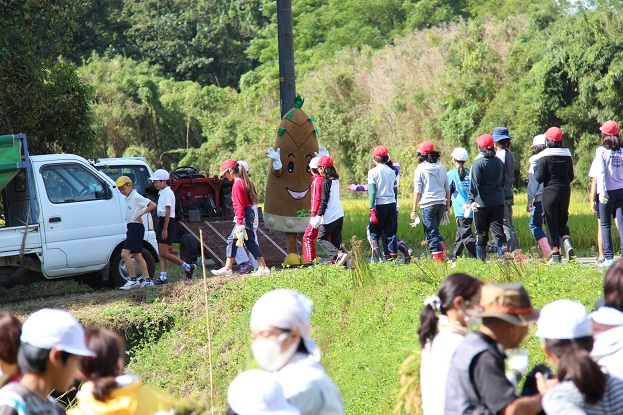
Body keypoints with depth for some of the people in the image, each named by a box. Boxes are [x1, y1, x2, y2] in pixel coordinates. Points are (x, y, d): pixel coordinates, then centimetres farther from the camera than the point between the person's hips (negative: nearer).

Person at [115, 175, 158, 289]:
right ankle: (147, 280, 11)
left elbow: (152, 205, -19)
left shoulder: (136, 197, -13)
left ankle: (133, 280, -12)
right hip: (131, 227, 10)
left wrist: (140, 215, -20)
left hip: (136, 227, -10)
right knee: (137, 256, 10)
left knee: (125, 254, -14)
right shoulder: (127, 198, 14)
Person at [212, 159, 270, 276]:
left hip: (244, 216, -10)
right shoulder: (244, 182, 14)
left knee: (250, 242, -5)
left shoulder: (237, 185, -15)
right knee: (232, 240, 13)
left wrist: (240, 224, -22)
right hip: (249, 213, 10)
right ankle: (227, 268, 15)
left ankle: (263, 268, -2)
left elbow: (239, 206, -20)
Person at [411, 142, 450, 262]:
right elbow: (447, 189, 13)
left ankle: (438, 257, -5)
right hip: (441, 203, 5)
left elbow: (417, 191, -7)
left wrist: (414, 210, -3)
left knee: (431, 232, 0)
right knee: (435, 230, 21)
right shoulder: (442, 168, 9)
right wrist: (447, 207, 22)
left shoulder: (420, 169, -6)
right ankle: (442, 249, 6)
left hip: (427, 204, -5)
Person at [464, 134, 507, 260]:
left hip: (482, 203, -4)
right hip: (498, 202, 4)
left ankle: (481, 260, 8)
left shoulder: (478, 163, -9)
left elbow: (474, 184, -17)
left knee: (481, 233, 5)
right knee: (499, 232, 2)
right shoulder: (499, 162, 8)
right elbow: (504, 181, 18)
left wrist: (470, 201, -21)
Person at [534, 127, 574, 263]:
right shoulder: (567, 155, 3)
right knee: (562, 221, 17)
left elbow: (539, 178, -12)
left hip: (550, 192, -5)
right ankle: (567, 243, -9)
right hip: (565, 191, 5)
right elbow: (571, 176, 9)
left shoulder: (545, 156, -12)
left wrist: (535, 171, 7)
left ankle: (555, 253, 3)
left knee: (551, 223, 4)